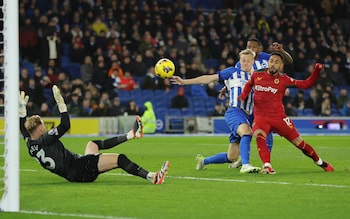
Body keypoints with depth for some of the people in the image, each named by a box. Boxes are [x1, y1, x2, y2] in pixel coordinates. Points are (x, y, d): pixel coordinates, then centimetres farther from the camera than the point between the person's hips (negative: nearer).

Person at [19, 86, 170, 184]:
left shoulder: (30, 144, 7)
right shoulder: (44, 140, -18)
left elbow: (24, 126, 25)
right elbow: (65, 125, -19)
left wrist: (22, 106, 28)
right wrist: (60, 102, -13)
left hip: (73, 175, 10)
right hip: (81, 171, -10)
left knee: (93, 144, 31)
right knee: (119, 159, -19)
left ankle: (132, 134, 31)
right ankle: (152, 177, -25)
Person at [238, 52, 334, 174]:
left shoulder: (284, 79, -2)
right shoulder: (257, 75, 4)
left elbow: (306, 84, 0)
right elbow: (249, 84, 27)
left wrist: (316, 71, -11)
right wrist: (243, 95, 10)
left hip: (278, 117, -1)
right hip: (260, 117, 1)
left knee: (299, 143, 5)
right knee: (258, 136, -34)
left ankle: (320, 162, 28)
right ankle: (267, 166, -38)